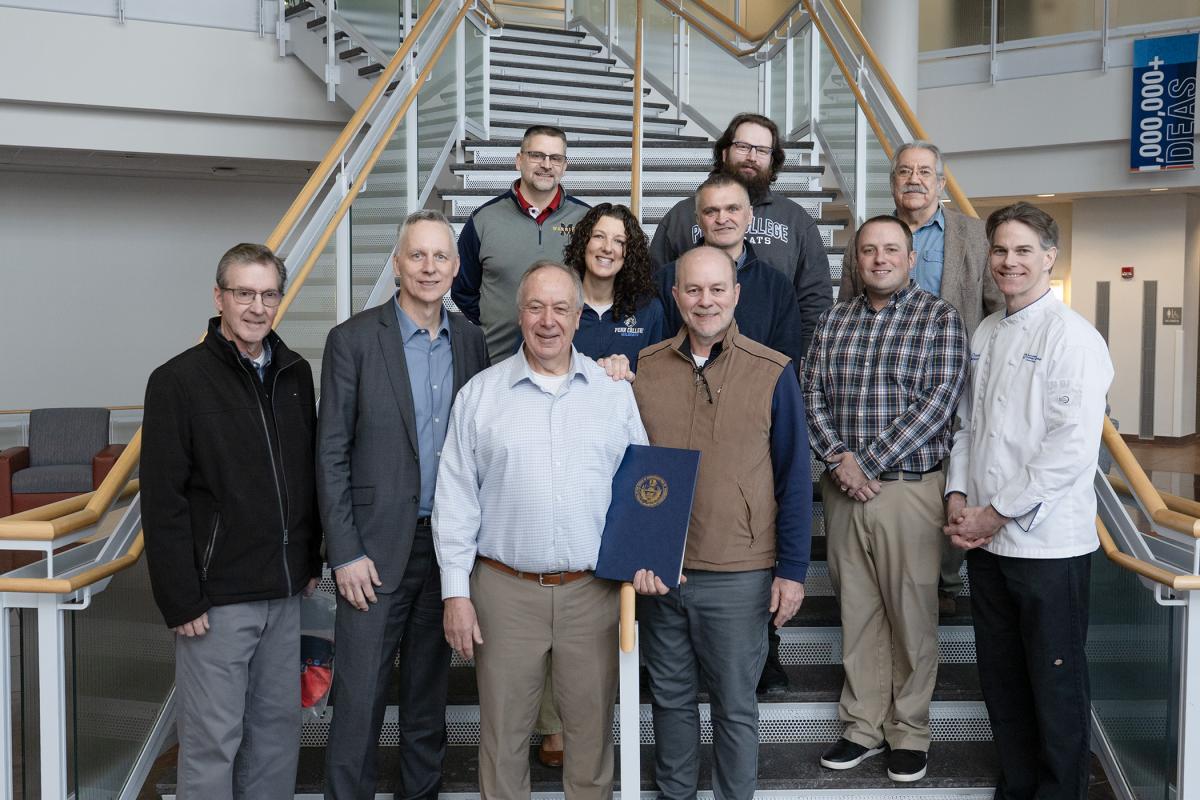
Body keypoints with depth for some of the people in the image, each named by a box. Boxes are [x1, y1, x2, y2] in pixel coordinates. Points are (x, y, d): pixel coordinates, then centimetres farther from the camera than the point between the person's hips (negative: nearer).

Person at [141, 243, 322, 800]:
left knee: (279, 726, 14)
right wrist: (180, 601, -14)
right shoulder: (179, 380, -9)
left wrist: (312, 560, 13)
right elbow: (163, 501, -12)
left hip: (285, 590, 6)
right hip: (217, 595, -5)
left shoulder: (295, 374, 8)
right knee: (212, 739, 2)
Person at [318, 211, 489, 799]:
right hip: (377, 548, -4)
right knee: (359, 700, 1)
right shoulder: (353, 339, -6)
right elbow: (331, 453, -7)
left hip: (449, 545, 4)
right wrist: (345, 553, -10)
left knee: (429, 694, 16)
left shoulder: (469, 339, 6)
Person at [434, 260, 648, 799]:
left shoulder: (615, 392, 6)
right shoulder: (480, 393, 2)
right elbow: (455, 498, 1)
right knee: (504, 730, 9)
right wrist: (456, 592, -3)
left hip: (593, 589, 1)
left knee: (592, 728, 10)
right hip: (505, 590, -1)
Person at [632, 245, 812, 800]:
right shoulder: (643, 369, 1)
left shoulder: (772, 373, -4)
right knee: (670, 697, 17)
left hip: (739, 576, -2)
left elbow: (793, 477, -2)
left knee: (735, 706, 10)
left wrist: (792, 568, -4)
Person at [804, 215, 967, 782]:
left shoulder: (939, 317, -3)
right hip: (843, 489, 4)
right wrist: (838, 457, -10)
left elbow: (938, 401, -12)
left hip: (909, 486, -4)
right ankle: (863, 726, 25)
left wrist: (868, 461, -15)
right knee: (856, 612, 11)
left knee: (912, 614, 4)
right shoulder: (834, 320, 11)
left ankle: (909, 732, 20)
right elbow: (810, 394, 7)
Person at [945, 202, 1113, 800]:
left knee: (1055, 683, 6)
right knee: (1000, 677, 16)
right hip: (986, 542, 7)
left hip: (1049, 542, -7)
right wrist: (958, 496, 2)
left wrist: (996, 514, -15)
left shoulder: (1072, 336, -11)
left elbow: (1073, 448, -18)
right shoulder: (985, 335, 11)